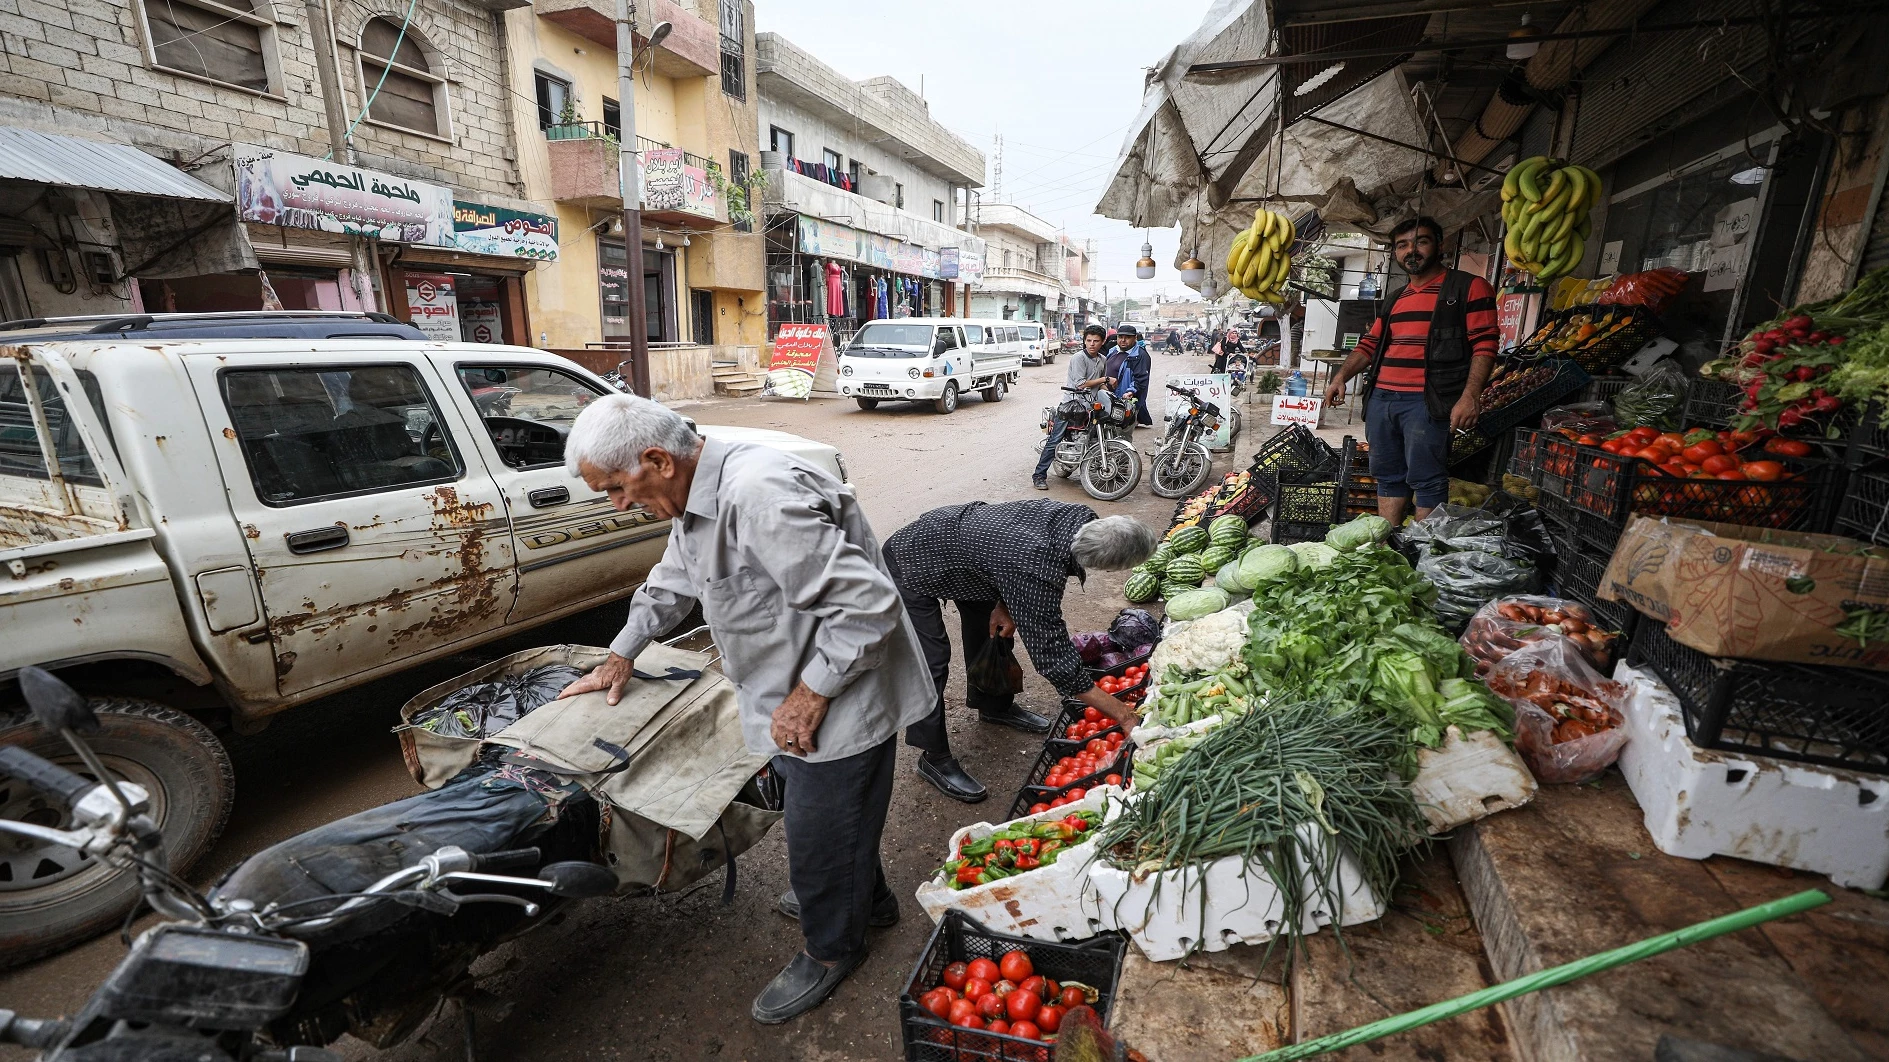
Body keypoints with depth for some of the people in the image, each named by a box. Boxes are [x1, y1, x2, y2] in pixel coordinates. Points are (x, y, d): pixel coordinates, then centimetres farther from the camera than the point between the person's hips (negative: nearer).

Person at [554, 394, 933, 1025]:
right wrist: (621, 656, 25)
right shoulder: (696, 494, 4)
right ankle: (867, 901, 51)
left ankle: (831, 950, 36)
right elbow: (671, 583, 24)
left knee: (818, 832, 9)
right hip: (795, 691, 10)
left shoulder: (758, 496, -31)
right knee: (823, 811, 25)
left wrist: (809, 695, -24)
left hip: (840, 699, -9)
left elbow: (867, 603, -32)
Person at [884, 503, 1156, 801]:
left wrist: (1004, 605, -9)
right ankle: (934, 759, 9)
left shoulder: (1074, 516, -19)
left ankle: (993, 706, 42)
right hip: (911, 566, -9)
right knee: (932, 664, -9)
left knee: (990, 629, 19)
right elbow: (1053, 657, -33)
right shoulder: (1036, 573, -42)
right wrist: (1121, 712, -27)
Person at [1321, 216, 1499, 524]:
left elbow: (1484, 346, -6)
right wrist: (1341, 376, 7)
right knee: (1388, 477, 9)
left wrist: (1470, 396, -18)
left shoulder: (1469, 288, 2)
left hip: (1427, 402, -7)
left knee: (1426, 481, -6)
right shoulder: (1396, 300, 23)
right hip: (1381, 398, 7)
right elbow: (1369, 344, 25)